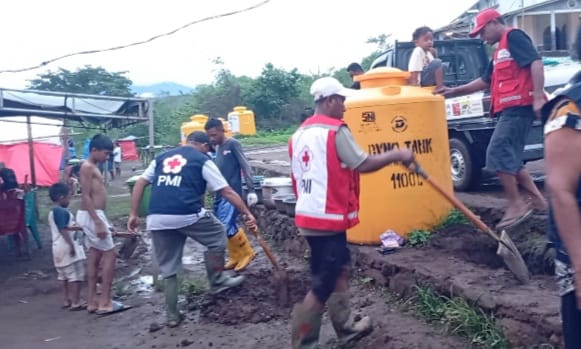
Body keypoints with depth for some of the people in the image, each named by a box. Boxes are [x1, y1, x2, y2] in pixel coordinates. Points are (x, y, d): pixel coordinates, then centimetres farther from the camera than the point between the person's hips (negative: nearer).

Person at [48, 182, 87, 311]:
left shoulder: (53, 212, 14)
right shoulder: (62, 211, -18)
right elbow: (63, 229, -24)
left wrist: (75, 227, 21)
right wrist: (71, 245, -24)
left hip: (59, 248, 11)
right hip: (67, 247, -11)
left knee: (65, 276, 18)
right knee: (75, 276, -6)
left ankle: (67, 301, 25)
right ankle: (76, 303, -4)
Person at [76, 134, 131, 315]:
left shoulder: (93, 168, 17)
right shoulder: (87, 167, -13)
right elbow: (86, 197, -19)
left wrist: (104, 222, 20)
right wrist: (98, 222, -25)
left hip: (95, 215, 10)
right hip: (92, 215, -10)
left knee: (95, 257, 10)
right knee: (110, 254, -7)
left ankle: (92, 302, 15)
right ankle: (105, 302, -5)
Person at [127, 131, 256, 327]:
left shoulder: (161, 158, 23)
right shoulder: (202, 160, 9)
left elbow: (139, 184, 17)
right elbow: (227, 192, 7)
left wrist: (133, 214, 18)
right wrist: (247, 213, 12)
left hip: (157, 219, 5)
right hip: (187, 215, -5)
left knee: (168, 270, 17)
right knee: (218, 235, 23)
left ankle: (172, 316, 22)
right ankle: (217, 281, 28)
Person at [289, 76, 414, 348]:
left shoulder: (300, 134, 12)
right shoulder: (335, 130, -13)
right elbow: (363, 164, -15)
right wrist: (397, 155, -3)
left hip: (307, 216, 9)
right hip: (328, 219, -9)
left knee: (340, 269, 20)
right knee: (322, 286, -2)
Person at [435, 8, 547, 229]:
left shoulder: (513, 36, -3)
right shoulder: (500, 51, 26)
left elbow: (536, 62, -16)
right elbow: (485, 81, 32)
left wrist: (538, 97, -24)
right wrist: (454, 91, 30)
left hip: (518, 108, -10)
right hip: (510, 110, 10)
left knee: (498, 154, -13)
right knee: (510, 158, 11)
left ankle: (516, 205, -7)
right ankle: (537, 199, 18)